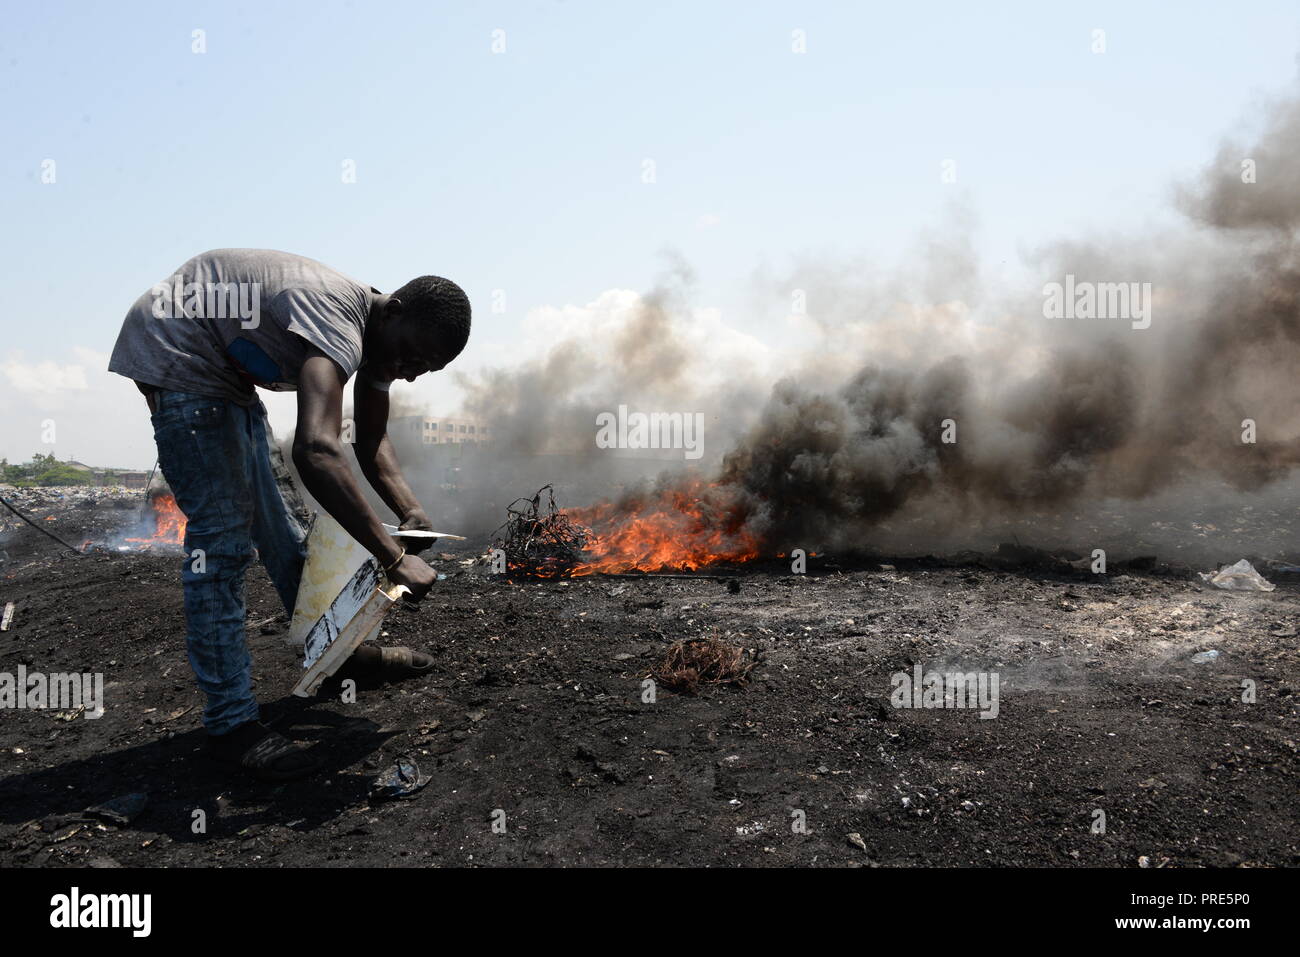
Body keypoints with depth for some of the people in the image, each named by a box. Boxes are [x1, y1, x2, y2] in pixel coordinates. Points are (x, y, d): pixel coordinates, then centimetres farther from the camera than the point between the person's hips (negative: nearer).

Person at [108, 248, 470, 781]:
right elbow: (316, 451, -50)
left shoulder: (381, 335, -3)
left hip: (226, 373, 10)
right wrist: (393, 556, -47)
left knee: (281, 518, 13)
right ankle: (230, 723, -9)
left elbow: (371, 442, 5)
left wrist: (411, 513, -12)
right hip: (175, 353, -10)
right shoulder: (337, 317, -34)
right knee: (221, 534, -15)